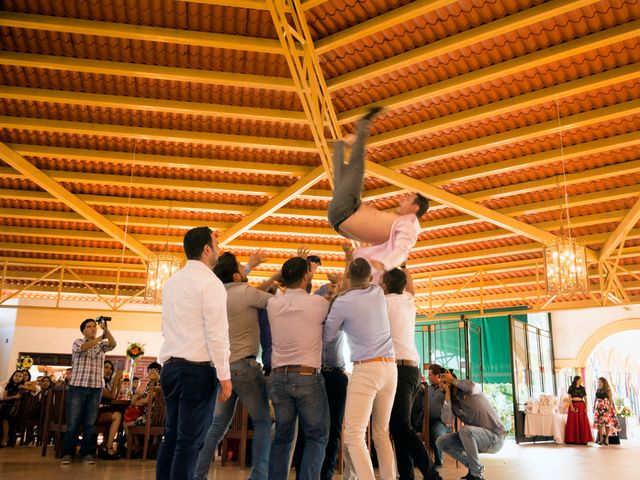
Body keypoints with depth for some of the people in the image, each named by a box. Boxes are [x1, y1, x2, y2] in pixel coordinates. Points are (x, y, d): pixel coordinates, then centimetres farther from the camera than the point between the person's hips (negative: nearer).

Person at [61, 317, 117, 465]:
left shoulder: (102, 345, 14)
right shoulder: (78, 342, 7)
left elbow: (113, 344, -8)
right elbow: (83, 347, -16)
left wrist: (106, 330, -23)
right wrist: (100, 337, -24)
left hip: (96, 388, 2)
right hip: (77, 387, -2)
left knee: (90, 423, 3)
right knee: (73, 422, -1)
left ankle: (87, 453, 8)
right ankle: (67, 453, 8)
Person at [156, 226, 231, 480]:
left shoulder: (172, 281, 14)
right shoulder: (210, 282, -10)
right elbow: (217, 334, -15)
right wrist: (224, 375, -12)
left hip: (170, 366, 8)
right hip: (198, 369, -8)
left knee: (171, 436, 13)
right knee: (190, 442, -2)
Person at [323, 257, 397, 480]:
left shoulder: (342, 302, -7)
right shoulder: (378, 293, 9)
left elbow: (327, 337, 6)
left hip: (366, 369, -7)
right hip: (390, 367, 7)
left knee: (353, 434, -7)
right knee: (382, 433, 15)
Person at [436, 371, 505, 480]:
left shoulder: (470, 390, -9)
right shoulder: (451, 402, 5)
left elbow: (471, 387, -36)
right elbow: (447, 421, -14)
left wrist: (452, 380, -18)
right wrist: (447, 393, -13)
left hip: (495, 438, -7)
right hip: (476, 438, 7)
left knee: (464, 430, -34)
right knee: (441, 442, -3)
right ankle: (473, 466, 6)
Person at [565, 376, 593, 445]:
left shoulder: (582, 388, 10)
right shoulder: (571, 388, 3)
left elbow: (585, 398, 8)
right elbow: (569, 398, -2)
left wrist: (586, 407, -3)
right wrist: (571, 406, -14)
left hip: (581, 406, 2)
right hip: (573, 405, -2)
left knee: (582, 422, -3)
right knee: (573, 422, -1)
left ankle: (583, 439, 3)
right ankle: (572, 439, 5)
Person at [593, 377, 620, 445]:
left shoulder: (608, 390, -5)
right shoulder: (597, 390, 9)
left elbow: (611, 400, -10)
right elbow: (595, 400, 14)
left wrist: (609, 409, -19)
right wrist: (594, 408, 9)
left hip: (606, 408, -4)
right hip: (599, 408, 4)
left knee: (607, 423, -4)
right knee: (599, 423, 2)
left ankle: (606, 439, 6)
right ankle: (600, 439, 8)